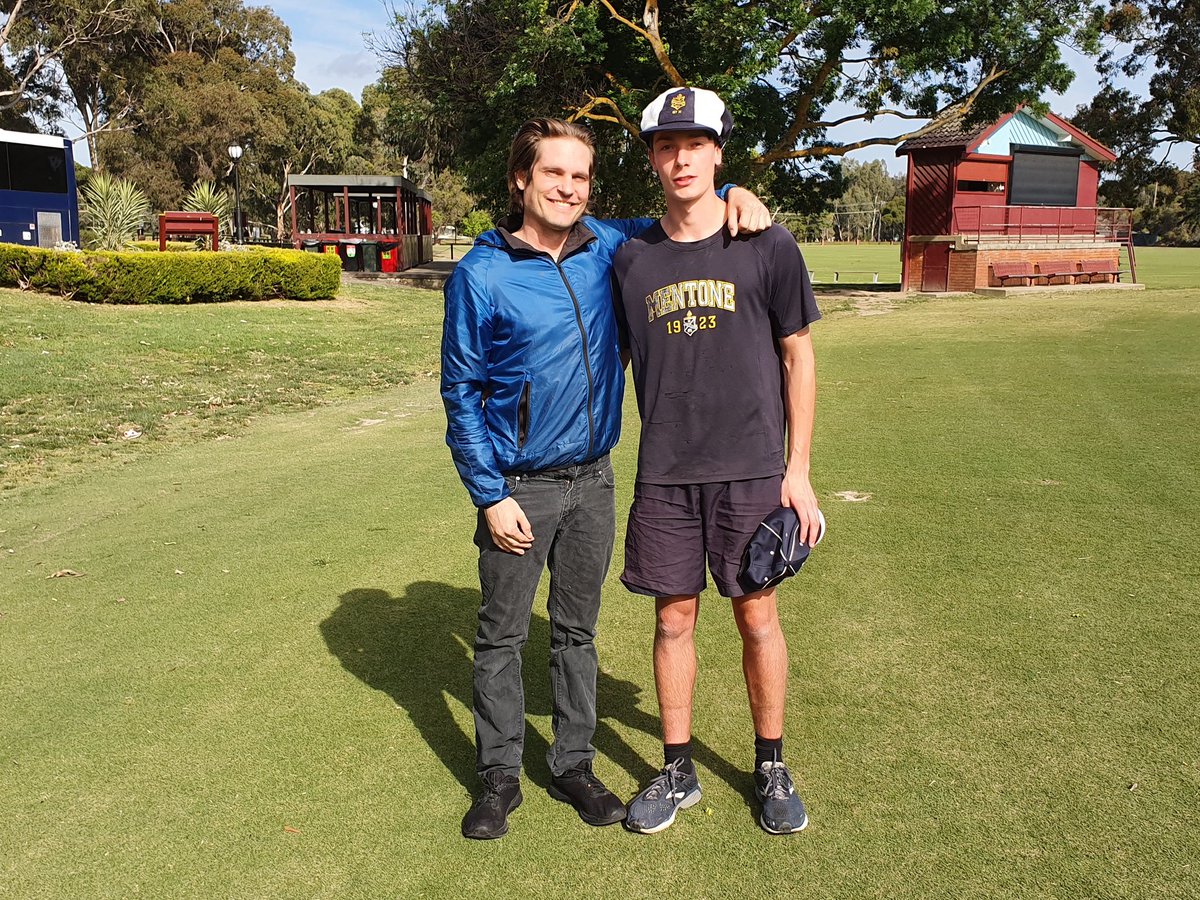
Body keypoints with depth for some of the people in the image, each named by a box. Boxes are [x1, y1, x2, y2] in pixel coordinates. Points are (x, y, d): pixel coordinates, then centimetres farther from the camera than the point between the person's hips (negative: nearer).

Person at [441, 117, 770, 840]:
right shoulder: (482, 275, -10)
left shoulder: (608, 247, 1)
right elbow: (461, 392, -7)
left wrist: (736, 196, -4)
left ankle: (574, 765, 30)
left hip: (593, 481, 4)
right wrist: (491, 496, -10)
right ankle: (500, 776, 24)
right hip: (519, 488, -3)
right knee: (502, 637, 8)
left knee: (578, 631, 15)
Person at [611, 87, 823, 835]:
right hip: (664, 474, 2)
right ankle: (678, 771, 25)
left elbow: (798, 358, 2)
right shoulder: (631, 258, 4)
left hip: (750, 470, -2)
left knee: (757, 616, 6)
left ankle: (772, 768, 26)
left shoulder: (768, 247, -2)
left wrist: (798, 471, -2)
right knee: (674, 619, 9)